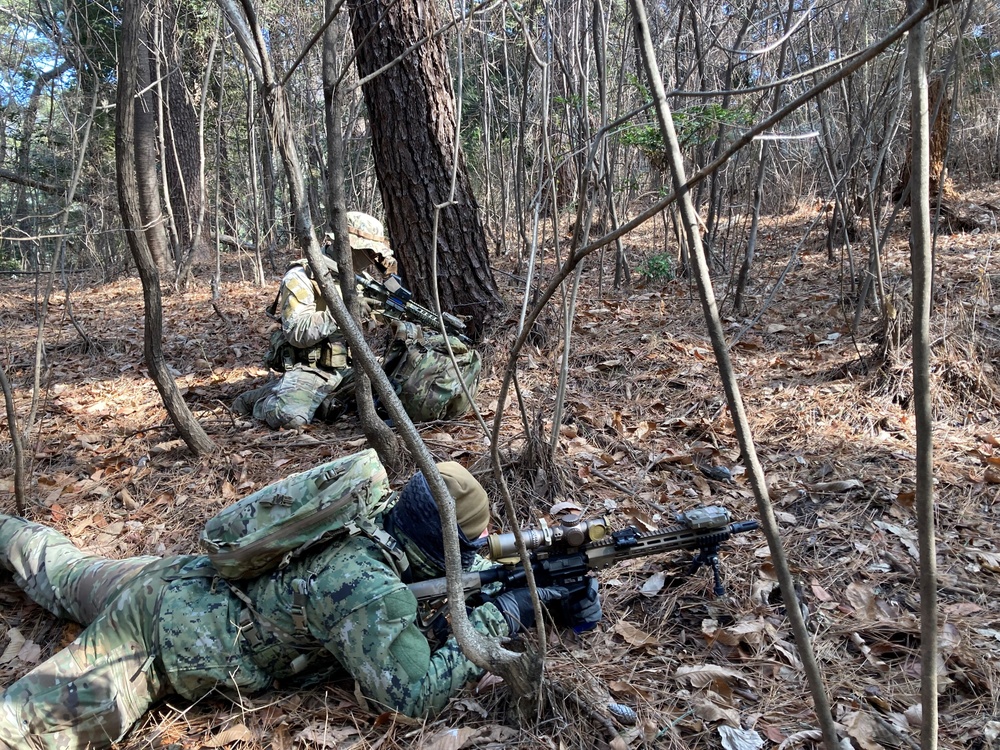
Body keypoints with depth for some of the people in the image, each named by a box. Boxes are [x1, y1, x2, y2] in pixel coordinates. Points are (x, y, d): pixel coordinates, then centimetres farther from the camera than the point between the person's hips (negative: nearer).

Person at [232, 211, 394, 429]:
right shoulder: (301, 277, -11)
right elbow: (297, 332, -21)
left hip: (345, 368, 8)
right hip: (309, 370, -7)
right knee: (290, 417, -32)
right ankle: (261, 397, 5)